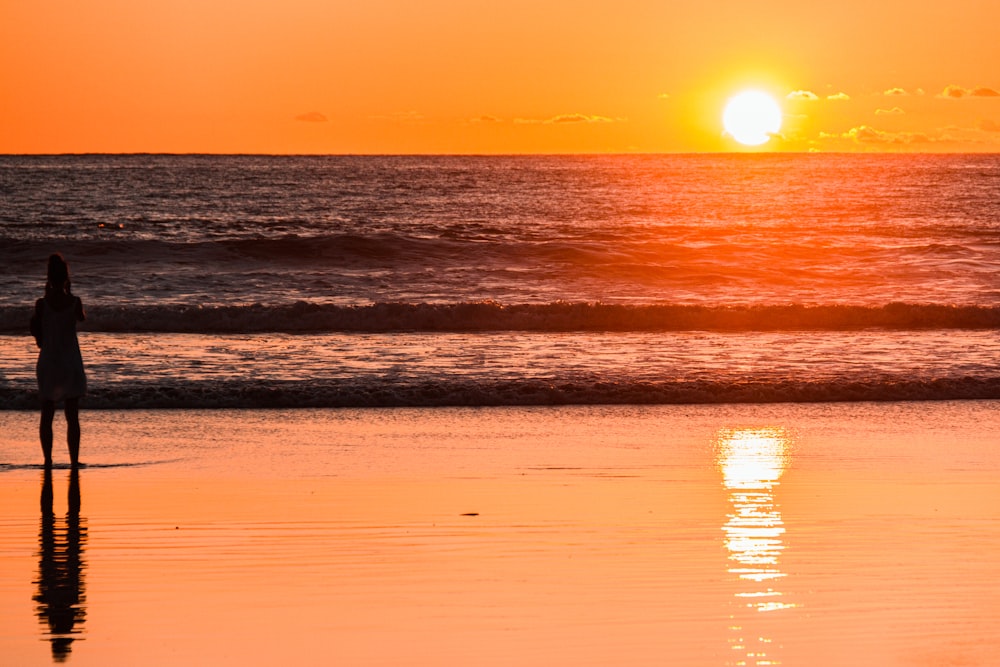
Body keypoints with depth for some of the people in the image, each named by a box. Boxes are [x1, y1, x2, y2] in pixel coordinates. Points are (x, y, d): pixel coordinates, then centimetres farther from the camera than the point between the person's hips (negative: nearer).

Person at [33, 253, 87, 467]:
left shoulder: (42, 303, -9)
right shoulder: (74, 302, -8)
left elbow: (39, 339, -2)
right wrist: (69, 293, 20)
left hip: (48, 362, 0)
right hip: (71, 362, 0)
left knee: (47, 415, 8)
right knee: (72, 416, 4)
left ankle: (47, 460, 6)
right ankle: (74, 460, 3)